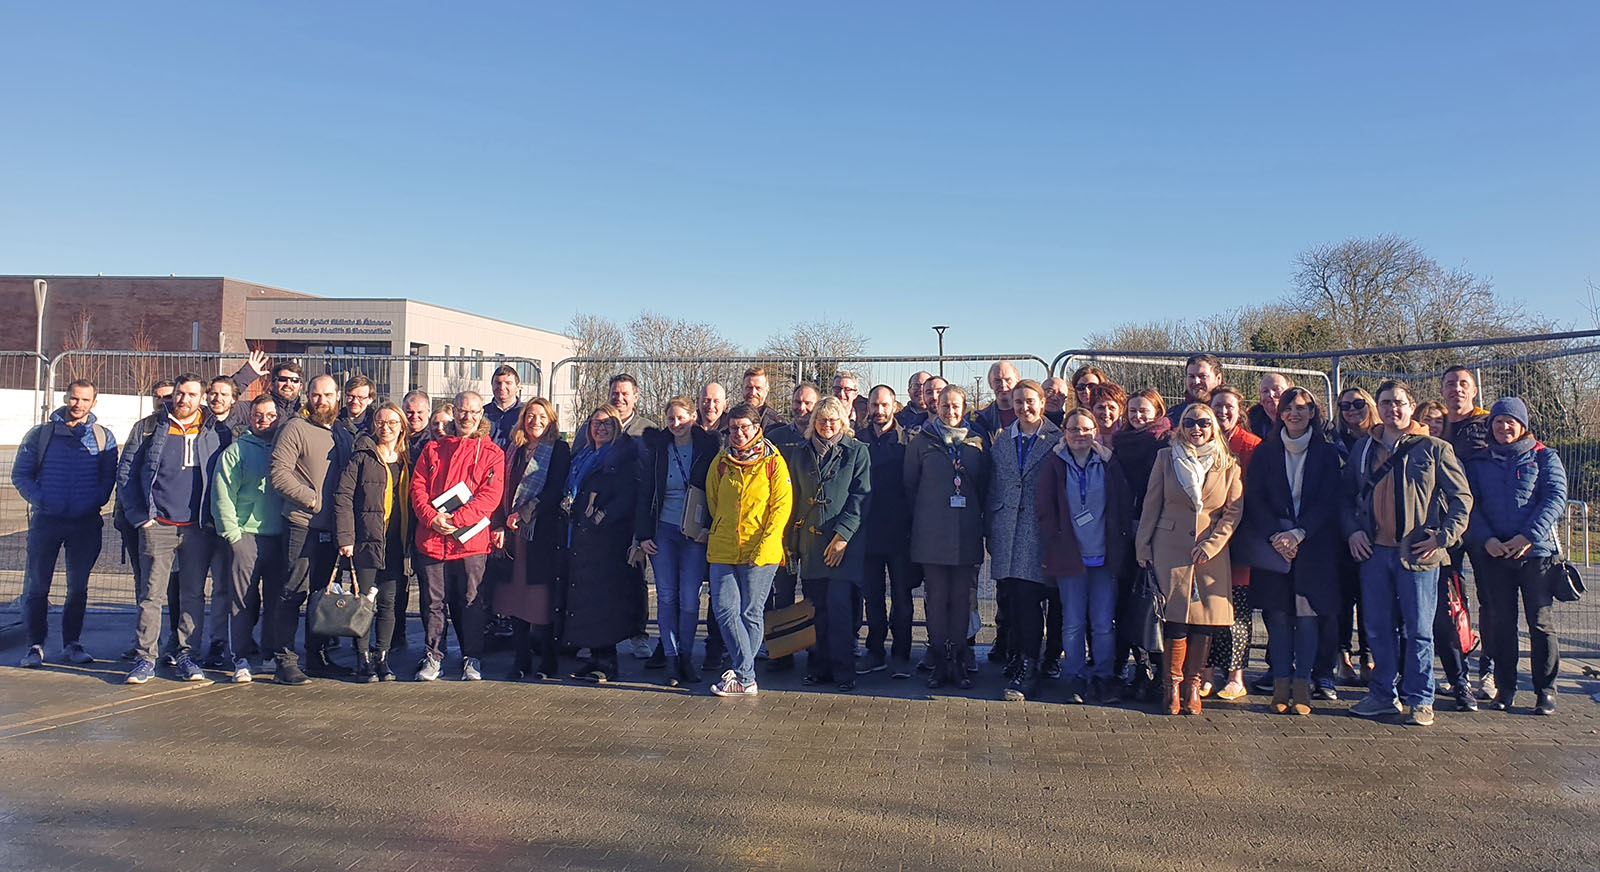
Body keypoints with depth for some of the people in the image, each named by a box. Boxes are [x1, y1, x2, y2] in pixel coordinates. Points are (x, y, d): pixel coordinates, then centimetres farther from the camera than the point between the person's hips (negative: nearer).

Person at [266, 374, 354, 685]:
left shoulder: (343, 435, 16)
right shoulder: (295, 428, -4)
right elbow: (278, 473, -13)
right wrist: (312, 500, -14)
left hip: (332, 528, 6)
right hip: (302, 524, -6)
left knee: (322, 593, 13)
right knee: (295, 591, -6)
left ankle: (317, 656, 22)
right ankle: (285, 659, 1)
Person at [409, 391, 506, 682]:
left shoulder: (492, 453, 4)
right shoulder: (433, 448, 15)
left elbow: (491, 495, -6)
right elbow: (417, 486, 8)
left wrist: (454, 519, -15)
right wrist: (432, 518, -10)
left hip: (471, 540, -2)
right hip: (431, 538, 3)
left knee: (472, 602, 2)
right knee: (432, 602, 7)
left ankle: (472, 660, 14)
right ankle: (433, 658, 19)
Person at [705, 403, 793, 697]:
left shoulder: (773, 462, -1)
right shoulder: (720, 463, 10)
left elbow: (782, 506, -5)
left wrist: (764, 547, -11)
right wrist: (719, 534, 15)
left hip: (760, 552, -3)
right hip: (723, 550, 4)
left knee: (751, 613, 2)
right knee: (725, 611, -5)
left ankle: (743, 675, 11)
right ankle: (747, 678, -1)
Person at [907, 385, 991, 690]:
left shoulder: (976, 443, 10)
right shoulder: (922, 441, 5)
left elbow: (985, 487, 14)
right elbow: (909, 485, 7)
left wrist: (977, 519, 7)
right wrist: (921, 520, 4)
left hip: (966, 535, 2)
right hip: (931, 535, -2)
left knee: (962, 599, 5)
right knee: (936, 599, 1)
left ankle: (958, 662, 13)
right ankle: (939, 662, 9)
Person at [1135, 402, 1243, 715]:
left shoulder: (1228, 464, 7)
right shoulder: (1166, 457, 6)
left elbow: (1235, 509, 4)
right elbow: (1151, 505, 7)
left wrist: (1211, 544, -6)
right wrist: (1143, 546, 2)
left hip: (1211, 553, 1)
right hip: (1170, 548, -1)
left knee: (1205, 619, 1)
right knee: (1175, 618, -6)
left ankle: (1192, 685, 14)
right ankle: (1173, 686, 7)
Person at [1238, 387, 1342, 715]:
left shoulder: (1327, 453, 6)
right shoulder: (1265, 452, 9)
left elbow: (1328, 502, -1)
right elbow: (1254, 498, 2)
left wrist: (1298, 533, -13)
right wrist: (1275, 535, -11)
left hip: (1313, 546, -1)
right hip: (1273, 547, 1)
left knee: (1307, 613, -2)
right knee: (1278, 614, 0)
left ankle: (1301, 687, 4)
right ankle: (1281, 684, 5)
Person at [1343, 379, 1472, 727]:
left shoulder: (1434, 449, 2)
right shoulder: (1363, 449, 12)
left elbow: (1461, 497, 2)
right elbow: (1346, 496, 19)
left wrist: (1445, 536, -8)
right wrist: (1352, 531, 4)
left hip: (1417, 553, -3)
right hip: (1374, 551, 3)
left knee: (1418, 629, 3)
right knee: (1378, 628, 8)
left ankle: (1420, 700, 12)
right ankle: (1382, 695, 19)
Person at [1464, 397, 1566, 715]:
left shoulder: (1544, 457, 5)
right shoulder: (1478, 462, 12)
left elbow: (1555, 498, -5)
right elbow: (1471, 504, 5)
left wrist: (1528, 536, -16)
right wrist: (1486, 539, -11)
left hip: (1537, 551, -2)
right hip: (1493, 554, 2)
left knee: (1541, 622, 0)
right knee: (1500, 622, 7)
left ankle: (1545, 690, 10)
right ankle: (1504, 687, 17)